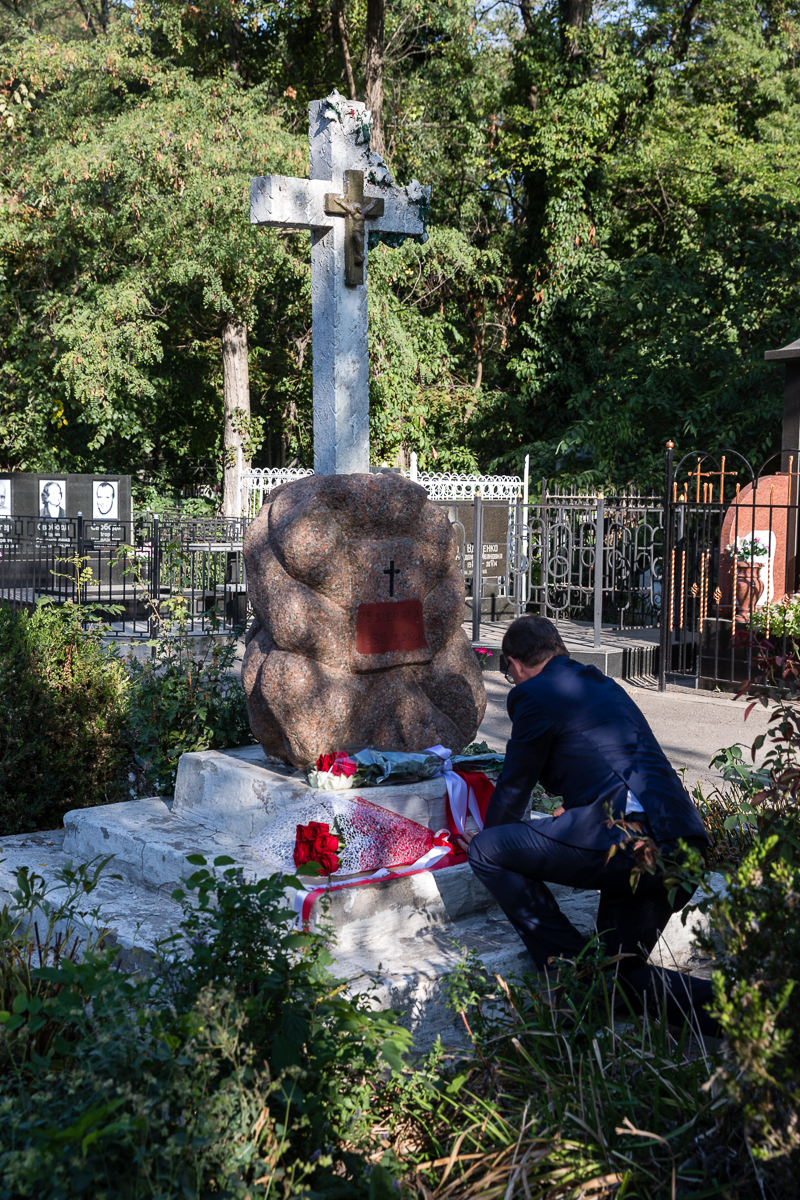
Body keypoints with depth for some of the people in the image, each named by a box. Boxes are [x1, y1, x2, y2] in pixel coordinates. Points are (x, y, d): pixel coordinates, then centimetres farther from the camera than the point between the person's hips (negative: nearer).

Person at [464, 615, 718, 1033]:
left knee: (486, 850, 0)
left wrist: (487, 839, 30)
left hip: (625, 836, -9)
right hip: (683, 851, 9)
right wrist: (573, 810, 59)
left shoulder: (534, 695, 2)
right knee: (621, 972, 21)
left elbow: (514, 785, 11)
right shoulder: (604, 685, 28)